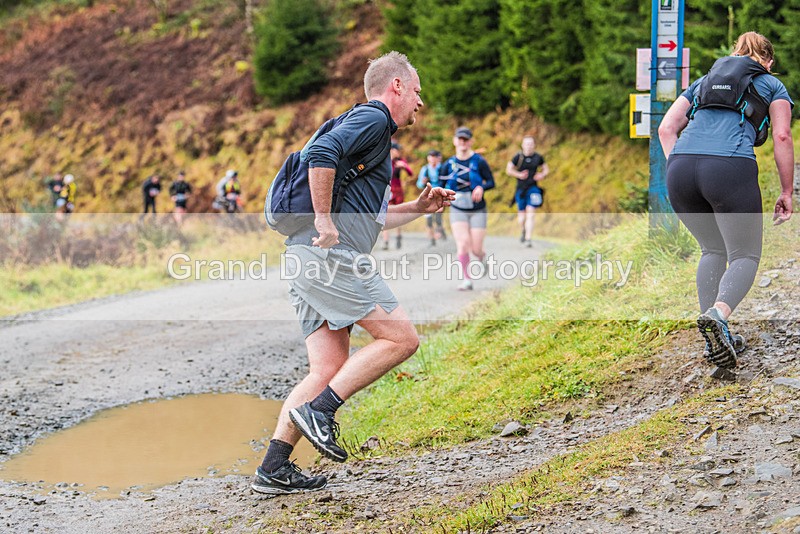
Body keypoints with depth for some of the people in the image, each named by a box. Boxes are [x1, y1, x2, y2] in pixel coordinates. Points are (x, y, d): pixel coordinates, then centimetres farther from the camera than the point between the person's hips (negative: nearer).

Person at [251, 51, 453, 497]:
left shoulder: (370, 125, 30)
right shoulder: (373, 118, -2)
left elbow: (366, 217, 36)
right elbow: (322, 155, -22)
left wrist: (418, 208, 27)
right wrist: (325, 222, -19)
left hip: (310, 259, 10)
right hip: (332, 255, -10)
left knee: (329, 369, 6)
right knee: (402, 338, -8)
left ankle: (274, 469, 3)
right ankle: (318, 410, -12)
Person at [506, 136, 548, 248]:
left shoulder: (538, 157, 2)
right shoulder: (518, 157, -2)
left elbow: (546, 169, 17)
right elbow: (508, 169, 3)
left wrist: (542, 175, -4)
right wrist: (518, 175, -12)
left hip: (533, 188, 0)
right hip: (520, 188, 0)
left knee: (530, 214, -12)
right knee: (521, 213, 9)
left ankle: (528, 239, -14)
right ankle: (523, 232, 40)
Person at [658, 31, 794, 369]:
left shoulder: (704, 81, 33)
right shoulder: (772, 85, 23)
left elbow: (666, 128, 21)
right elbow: (782, 137, 8)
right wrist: (786, 193, 12)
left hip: (680, 168, 4)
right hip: (731, 168, -4)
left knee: (713, 250, 22)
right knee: (745, 256, 7)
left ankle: (716, 338, 13)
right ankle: (718, 315, -24)